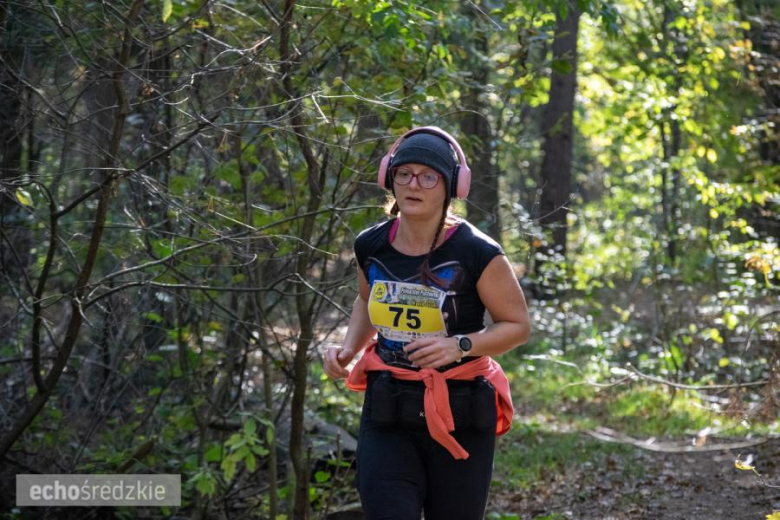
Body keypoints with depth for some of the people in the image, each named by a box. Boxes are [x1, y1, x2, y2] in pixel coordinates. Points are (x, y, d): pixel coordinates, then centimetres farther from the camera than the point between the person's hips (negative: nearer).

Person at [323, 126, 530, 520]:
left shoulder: (477, 253, -14)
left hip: (460, 417, -2)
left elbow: (517, 325, -5)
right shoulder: (371, 247, 0)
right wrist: (348, 349, 4)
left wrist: (460, 345, -22)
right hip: (387, 416, 3)